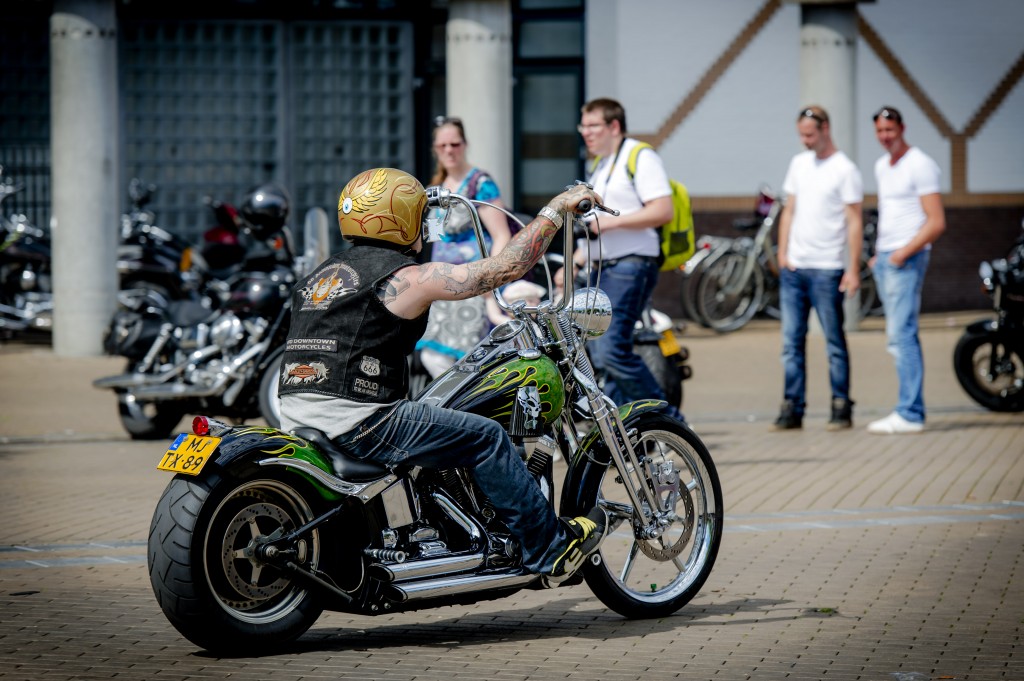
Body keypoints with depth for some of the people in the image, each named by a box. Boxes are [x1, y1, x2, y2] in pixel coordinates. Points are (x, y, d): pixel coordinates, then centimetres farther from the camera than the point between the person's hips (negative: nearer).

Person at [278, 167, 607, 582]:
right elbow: (507, 267, -7)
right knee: (484, 437, 1)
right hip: (358, 423, -9)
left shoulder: (321, 274, 16)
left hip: (296, 420, 9)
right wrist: (556, 207, 3)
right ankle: (550, 548, 10)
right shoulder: (406, 278, -8)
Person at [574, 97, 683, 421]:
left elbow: (663, 211, -18)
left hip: (631, 266, -10)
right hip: (602, 269, 10)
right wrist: (575, 262, 23)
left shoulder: (640, 157, -6)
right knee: (601, 353, 5)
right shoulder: (599, 166, 22)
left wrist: (612, 221, -20)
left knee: (611, 350, -19)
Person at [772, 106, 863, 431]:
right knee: (792, 341, 4)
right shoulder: (799, 163, 13)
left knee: (834, 342, 1)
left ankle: (841, 408, 6)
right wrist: (782, 253, 7)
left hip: (826, 269, -6)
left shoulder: (844, 169, -5)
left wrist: (853, 269, -12)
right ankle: (792, 409, 7)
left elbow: (854, 222, -7)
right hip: (793, 267, 6)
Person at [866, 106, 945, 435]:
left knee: (901, 335, -15)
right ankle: (910, 409, 11)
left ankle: (910, 414, -17)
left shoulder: (920, 165, -9)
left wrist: (904, 253, -18)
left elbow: (936, 223, -13)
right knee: (898, 337, 9)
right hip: (884, 259, 9)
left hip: (907, 259, -9)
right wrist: (878, 254, 18)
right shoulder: (881, 166, 17)